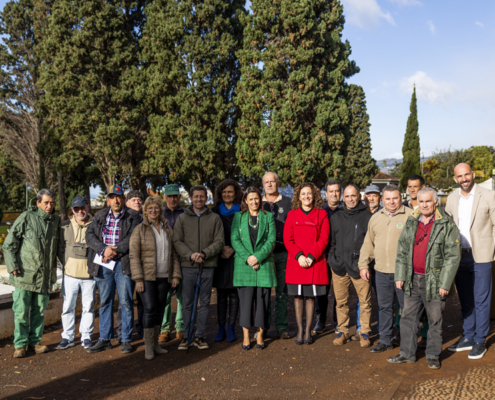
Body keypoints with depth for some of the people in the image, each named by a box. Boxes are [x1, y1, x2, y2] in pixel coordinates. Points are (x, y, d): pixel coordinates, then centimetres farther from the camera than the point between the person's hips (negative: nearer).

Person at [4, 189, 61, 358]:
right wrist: (13, 266, -10)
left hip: (45, 275, 4)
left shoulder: (56, 220, 7)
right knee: (21, 311, 0)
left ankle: (35, 341, 22)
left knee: (39, 310, 11)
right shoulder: (26, 217, -7)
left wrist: (54, 266, 14)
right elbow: (9, 244, -4)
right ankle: (20, 344, 12)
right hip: (25, 274, -4)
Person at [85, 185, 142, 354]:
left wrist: (115, 251, -17)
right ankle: (104, 339, 21)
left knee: (126, 302, 0)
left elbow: (133, 238, -12)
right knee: (105, 302, 11)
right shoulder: (100, 216, 13)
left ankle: (126, 340, 12)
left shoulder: (133, 216, 0)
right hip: (103, 265, 4)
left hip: (123, 264, -4)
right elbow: (89, 234, 2)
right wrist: (104, 249, -13)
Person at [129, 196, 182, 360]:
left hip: (164, 277, 4)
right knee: (149, 309, -8)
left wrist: (176, 275, 6)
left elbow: (174, 255, 14)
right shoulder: (139, 230, -2)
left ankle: (155, 343, 20)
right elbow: (133, 255, -6)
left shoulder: (168, 230, 11)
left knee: (159, 309, 9)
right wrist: (138, 279, -13)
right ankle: (148, 347, 2)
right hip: (147, 277, -4)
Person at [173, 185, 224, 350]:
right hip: (188, 266, 0)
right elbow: (177, 241, 0)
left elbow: (219, 242, 0)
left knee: (204, 303, 6)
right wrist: (190, 255, -15)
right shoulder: (182, 218, 7)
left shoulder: (214, 218, 6)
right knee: (187, 303, 5)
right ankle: (186, 336, 15)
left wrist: (204, 253, -15)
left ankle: (200, 336, 16)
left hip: (207, 266, 0)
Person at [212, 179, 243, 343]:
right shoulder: (215, 211, 10)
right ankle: (221, 328, 11)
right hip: (220, 256, 2)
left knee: (234, 293, 2)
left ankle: (231, 327, 11)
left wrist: (232, 249, -9)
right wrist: (221, 248, -6)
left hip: (236, 256, -2)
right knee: (221, 293, 5)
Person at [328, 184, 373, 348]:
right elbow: (331, 241, 19)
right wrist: (332, 259, 7)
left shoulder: (368, 216, 3)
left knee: (365, 301, 0)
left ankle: (364, 332, 13)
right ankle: (342, 331, 19)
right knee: (341, 301, 8)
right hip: (339, 266, 3)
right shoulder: (336, 218, 15)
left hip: (360, 266, -3)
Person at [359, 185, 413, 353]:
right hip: (381, 272, 5)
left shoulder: (410, 216, -4)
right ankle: (385, 340, 24)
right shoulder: (376, 218, 13)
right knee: (384, 307, 13)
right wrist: (363, 265, 11)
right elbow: (368, 243, 16)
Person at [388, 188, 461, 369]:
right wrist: (400, 276, 5)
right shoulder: (411, 223, 8)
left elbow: (453, 256, -10)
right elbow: (402, 252, 11)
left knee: (435, 320, 7)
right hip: (413, 280, 5)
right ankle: (407, 353, 23)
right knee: (408, 318, 11)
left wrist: (445, 284, -14)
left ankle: (433, 356, 22)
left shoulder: (447, 225, -8)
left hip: (433, 281, -5)